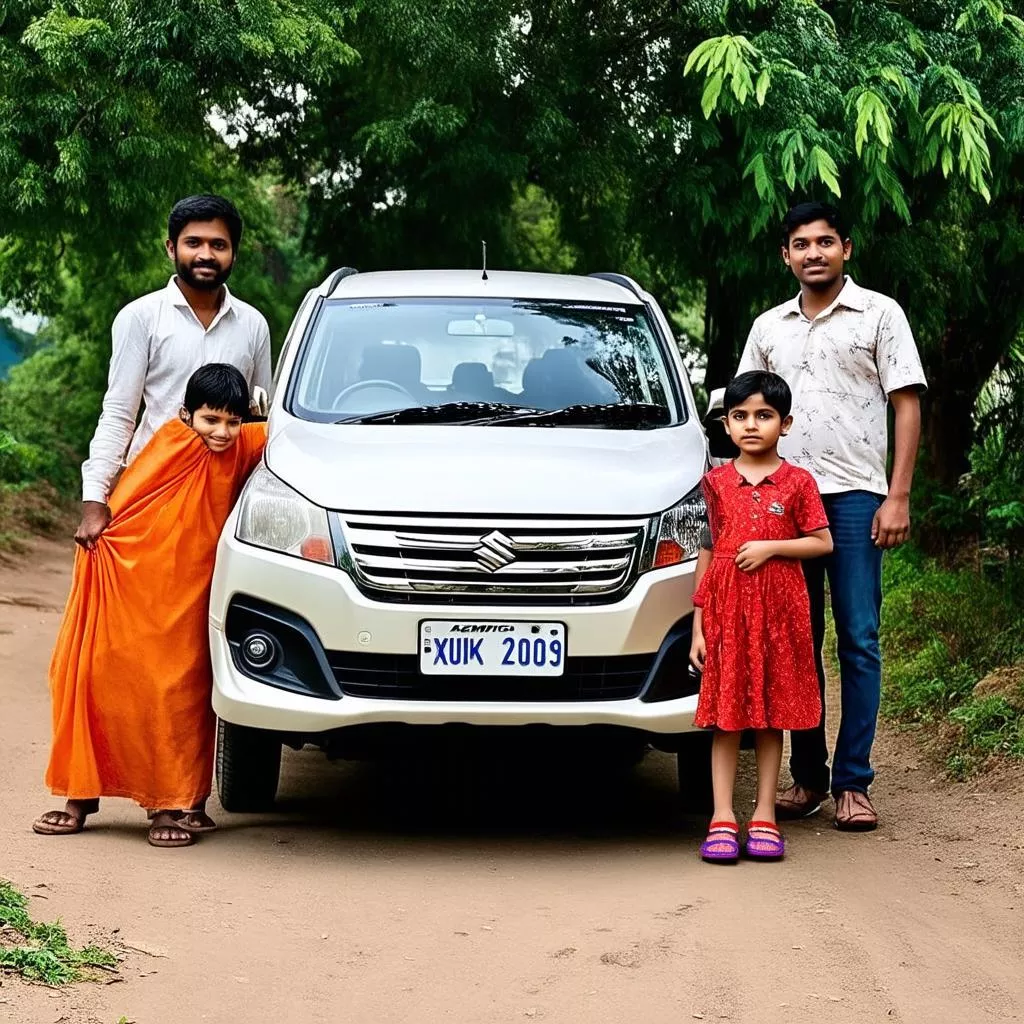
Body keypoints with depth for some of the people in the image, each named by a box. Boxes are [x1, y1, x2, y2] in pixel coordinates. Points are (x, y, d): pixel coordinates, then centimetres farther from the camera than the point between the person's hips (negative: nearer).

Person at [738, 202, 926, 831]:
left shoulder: (879, 314, 4)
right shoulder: (769, 327, 16)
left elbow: (908, 406, 0)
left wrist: (899, 497, -9)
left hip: (854, 496, -4)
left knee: (858, 642, -5)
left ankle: (853, 782, -2)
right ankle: (807, 777, 11)